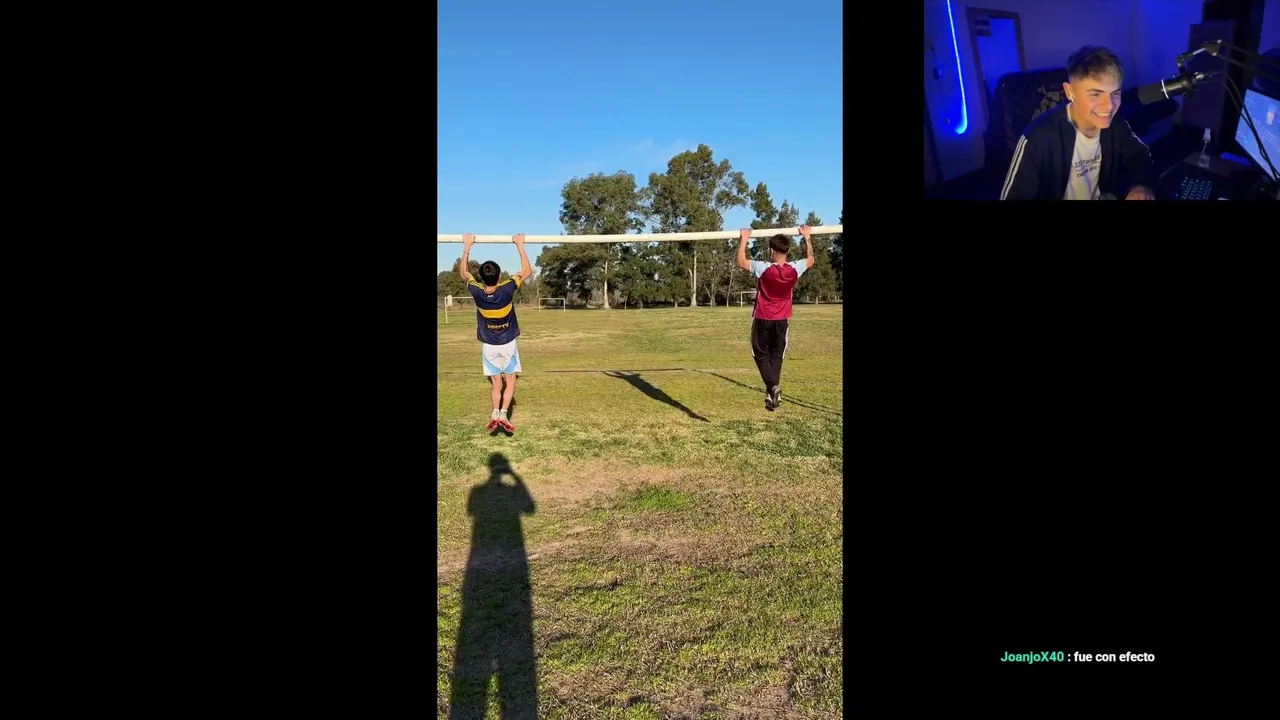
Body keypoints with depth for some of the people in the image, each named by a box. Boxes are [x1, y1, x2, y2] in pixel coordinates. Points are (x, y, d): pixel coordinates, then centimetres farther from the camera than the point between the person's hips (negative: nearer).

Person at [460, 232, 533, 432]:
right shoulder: (507, 289, -22)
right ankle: (503, 413, -11)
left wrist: (467, 247, 4)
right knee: (510, 381, 8)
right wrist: (520, 246, -7)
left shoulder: (477, 292, -17)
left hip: (488, 346, 2)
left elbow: (463, 273, 4)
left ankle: (495, 413, -9)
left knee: (496, 383, 11)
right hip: (508, 344, -1)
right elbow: (527, 272, -8)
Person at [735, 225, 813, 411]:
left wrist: (743, 239, -1)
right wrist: (807, 237, 21)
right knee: (776, 355, 14)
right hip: (781, 320, 3)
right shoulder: (794, 269, -9)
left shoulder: (763, 268, -20)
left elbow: (741, 262, -6)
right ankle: (773, 391, 7)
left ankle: (772, 387, -14)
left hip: (762, 320, -3)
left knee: (761, 354, 8)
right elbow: (810, 260, 13)